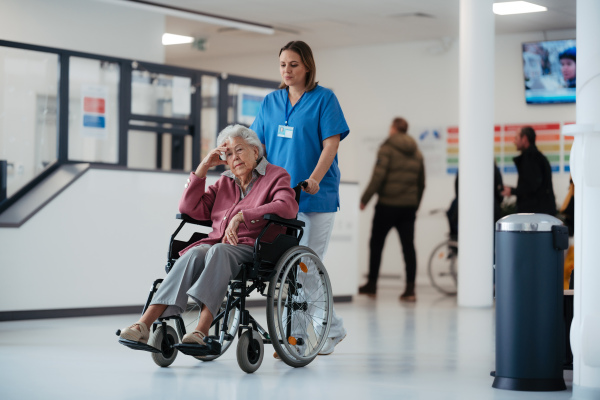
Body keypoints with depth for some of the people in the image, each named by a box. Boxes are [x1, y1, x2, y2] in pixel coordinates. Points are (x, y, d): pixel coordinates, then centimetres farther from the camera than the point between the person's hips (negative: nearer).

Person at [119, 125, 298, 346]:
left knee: (218, 251, -37)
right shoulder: (225, 183, 26)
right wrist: (203, 167, 11)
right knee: (194, 254, -31)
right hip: (217, 243, 4)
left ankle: (201, 332, -51)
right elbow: (188, 208, 17)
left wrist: (241, 216, -21)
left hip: (252, 250, -4)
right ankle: (143, 325, -44)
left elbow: (288, 207, -12)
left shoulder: (276, 176, 10)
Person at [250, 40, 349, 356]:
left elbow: (331, 143, -8)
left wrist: (314, 179, -21)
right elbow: (259, 145, 14)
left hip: (316, 196, -5)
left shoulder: (324, 99, 0)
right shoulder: (270, 102, 14)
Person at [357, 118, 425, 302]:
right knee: (408, 245, 1)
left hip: (388, 204, -5)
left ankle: (372, 284, 17)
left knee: (376, 243, 9)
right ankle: (410, 289, -6)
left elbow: (378, 176, -15)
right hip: (409, 206, 5)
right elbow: (421, 183, 16)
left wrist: (364, 199, -10)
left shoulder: (387, 148, -7)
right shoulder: (416, 153, 12)